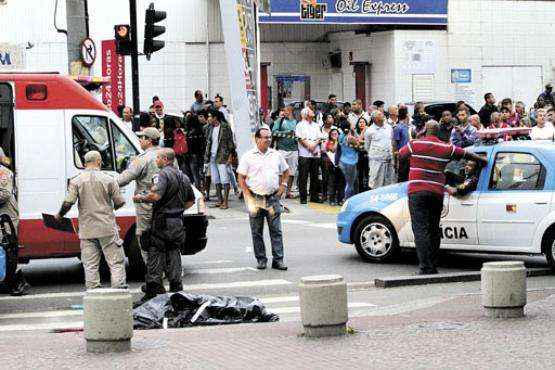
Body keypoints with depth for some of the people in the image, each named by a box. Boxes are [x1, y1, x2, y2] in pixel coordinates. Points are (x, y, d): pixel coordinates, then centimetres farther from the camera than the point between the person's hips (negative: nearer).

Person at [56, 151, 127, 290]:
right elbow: (120, 202, -2)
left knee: (90, 265, 6)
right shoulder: (108, 179, -3)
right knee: (116, 262, 4)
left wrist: (59, 215, 10)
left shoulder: (76, 181, 0)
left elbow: (68, 202, -8)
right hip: (107, 228, -2)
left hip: (87, 230, 2)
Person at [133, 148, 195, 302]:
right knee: (174, 255, 12)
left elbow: (156, 195, -27)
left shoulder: (163, 174, -12)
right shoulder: (182, 176, 15)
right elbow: (191, 201, 24)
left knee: (155, 256, -3)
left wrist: (141, 198, -13)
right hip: (178, 223, 8)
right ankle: (177, 290, 13)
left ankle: (154, 291, -4)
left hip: (162, 222, -8)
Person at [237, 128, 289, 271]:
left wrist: (283, 186, 9)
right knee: (257, 232, 4)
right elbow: (241, 178, 0)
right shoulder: (248, 156, -1)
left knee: (276, 230, -2)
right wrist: (248, 195, -8)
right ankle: (261, 260, 12)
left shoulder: (276, 155, 9)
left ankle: (278, 260, 0)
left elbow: (286, 171, 22)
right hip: (255, 199, -2)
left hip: (273, 198, 2)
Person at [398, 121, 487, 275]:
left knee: (420, 229, -7)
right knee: (434, 229, 14)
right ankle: (432, 265, 17)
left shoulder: (414, 144, -1)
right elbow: (466, 154, 22)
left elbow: (399, 156, 15)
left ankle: (425, 267, -17)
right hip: (437, 193, 3)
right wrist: (482, 160, 38)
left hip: (417, 192, -3)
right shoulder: (447, 148, 8)